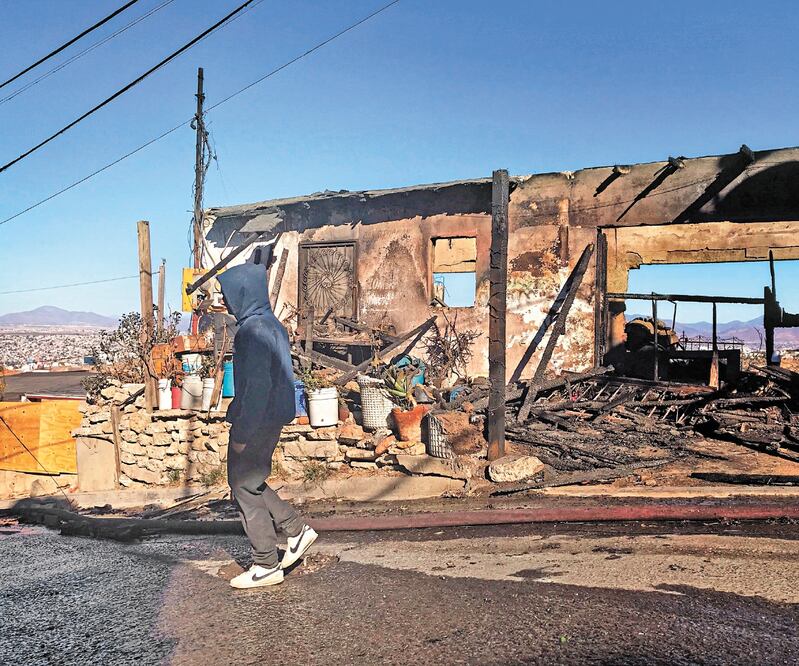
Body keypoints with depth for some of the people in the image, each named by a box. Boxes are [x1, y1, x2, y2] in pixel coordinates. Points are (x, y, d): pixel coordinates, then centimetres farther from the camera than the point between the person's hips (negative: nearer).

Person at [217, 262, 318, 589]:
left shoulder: (254, 330, -19)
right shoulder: (271, 324, 12)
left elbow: (258, 386, -25)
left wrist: (242, 433, -22)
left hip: (258, 422, -10)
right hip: (270, 418, 10)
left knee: (245, 488, 2)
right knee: (249, 483, 20)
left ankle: (266, 566, 12)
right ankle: (297, 530, 23)